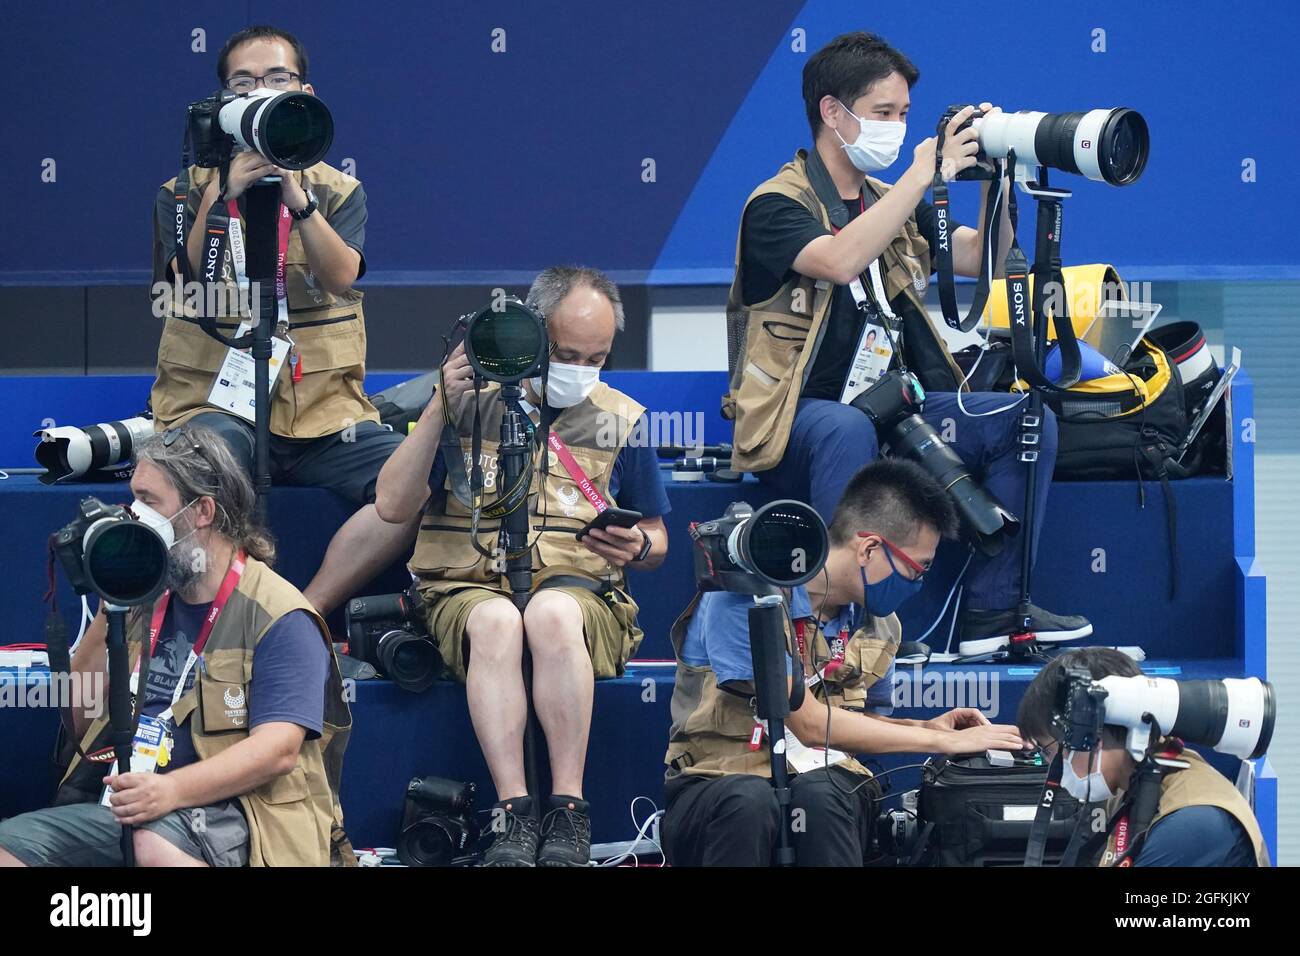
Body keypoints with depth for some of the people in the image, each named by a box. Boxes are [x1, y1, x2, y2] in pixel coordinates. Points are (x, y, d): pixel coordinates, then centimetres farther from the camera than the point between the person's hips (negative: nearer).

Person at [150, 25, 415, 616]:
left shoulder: (339, 192, 13)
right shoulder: (183, 195, 9)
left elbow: (341, 277, -9)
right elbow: (188, 292, -9)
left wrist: (296, 195, -22)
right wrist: (223, 196, -19)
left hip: (326, 409, 3)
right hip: (216, 402, -2)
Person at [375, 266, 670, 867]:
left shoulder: (622, 421, 14)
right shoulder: (470, 401, 8)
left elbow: (657, 541, 21)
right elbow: (393, 506, 0)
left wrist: (638, 546, -5)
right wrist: (440, 409, -10)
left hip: (580, 589, 1)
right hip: (468, 590, -1)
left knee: (552, 612, -38)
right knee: (495, 620, -39)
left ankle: (568, 812, -39)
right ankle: (512, 813, -42)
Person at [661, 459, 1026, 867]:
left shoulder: (877, 623, 10)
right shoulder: (745, 598, -13)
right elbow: (809, 724, -17)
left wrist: (926, 728, 3)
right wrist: (946, 741, -11)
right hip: (719, 786, -4)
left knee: (818, 793, -35)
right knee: (749, 799, -42)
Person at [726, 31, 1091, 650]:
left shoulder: (893, 205, 18)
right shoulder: (776, 206, -7)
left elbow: (979, 258, 12)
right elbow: (839, 261, -27)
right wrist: (925, 174, -26)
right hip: (795, 423, -7)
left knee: (1025, 418, -11)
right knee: (847, 429, -40)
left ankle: (992, 609, -11)